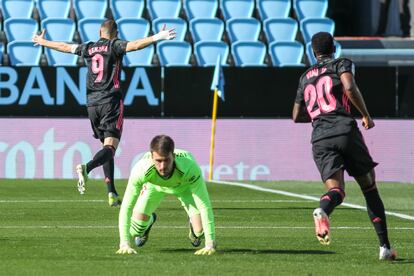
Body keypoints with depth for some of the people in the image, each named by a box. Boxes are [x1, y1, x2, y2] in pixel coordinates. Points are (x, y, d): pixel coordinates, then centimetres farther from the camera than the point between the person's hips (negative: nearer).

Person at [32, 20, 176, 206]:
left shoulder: (88, 49, 13)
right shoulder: (114, 46, -1)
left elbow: (64, 47, 26)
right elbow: (134, 45, -19)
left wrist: (42, 42, 42)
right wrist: (157, 38, -27)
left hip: (92, 104, 6)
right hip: (111, 102, -5)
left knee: (106, 146, 13)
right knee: (110, 146, -12)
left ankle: (112, 194, 6)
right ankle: (86, 168, -41)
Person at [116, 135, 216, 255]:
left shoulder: (190, 168, -46)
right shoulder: (141, 170, -44)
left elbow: (205, 206, -40)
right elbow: (126, 207, -36)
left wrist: (210, 245, -43)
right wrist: (124, 244, -42)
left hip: (184, 186, -1)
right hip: (154, 185, 1)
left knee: (199, 230, -13)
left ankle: (194, 228, 27)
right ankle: (149, 220, 31)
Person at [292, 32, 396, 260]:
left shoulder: (305, 77, 22)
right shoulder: (342, 64, 8)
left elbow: (297, 116, 27)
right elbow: (350, 88, -13)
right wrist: (366, 115, -1)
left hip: (320, 139, 3)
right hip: (345, 129, -3)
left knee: (335, 189, -8)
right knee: (369, 188, 9)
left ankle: (322, 211, -46)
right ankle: (385, 246, 6)